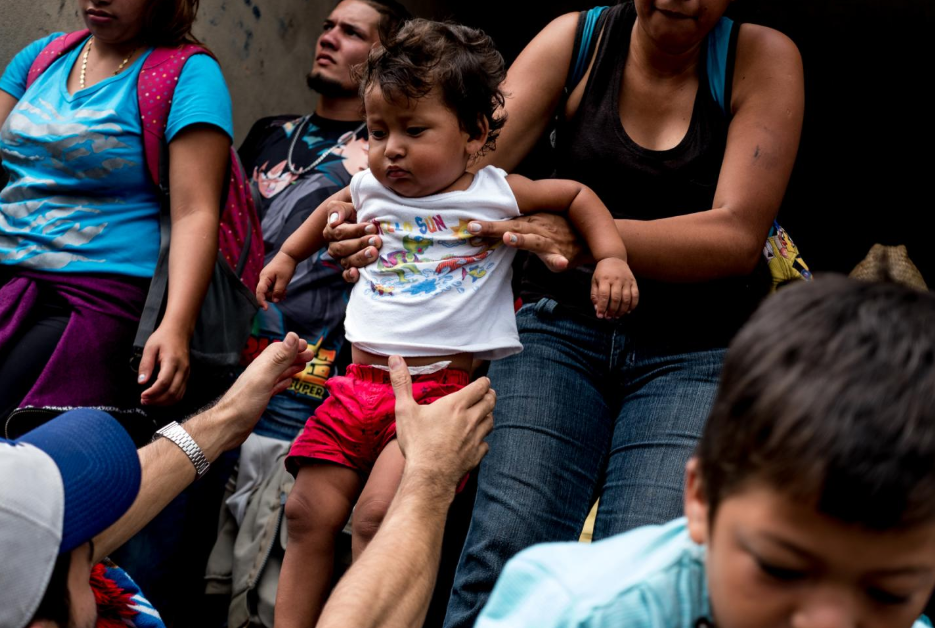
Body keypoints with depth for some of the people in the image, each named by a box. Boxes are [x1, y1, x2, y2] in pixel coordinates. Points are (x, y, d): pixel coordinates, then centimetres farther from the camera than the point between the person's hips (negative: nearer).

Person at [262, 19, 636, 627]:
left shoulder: (497, 194, 0)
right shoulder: (370, 190, 12)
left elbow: (579, 196, 12)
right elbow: (332, 210, 35)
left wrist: (612, 258, 0)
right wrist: (287, 254, 39)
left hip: (442, 383, -5)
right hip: (361, 379, 5)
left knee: (379, 516, -21)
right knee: (309, 512, 2)